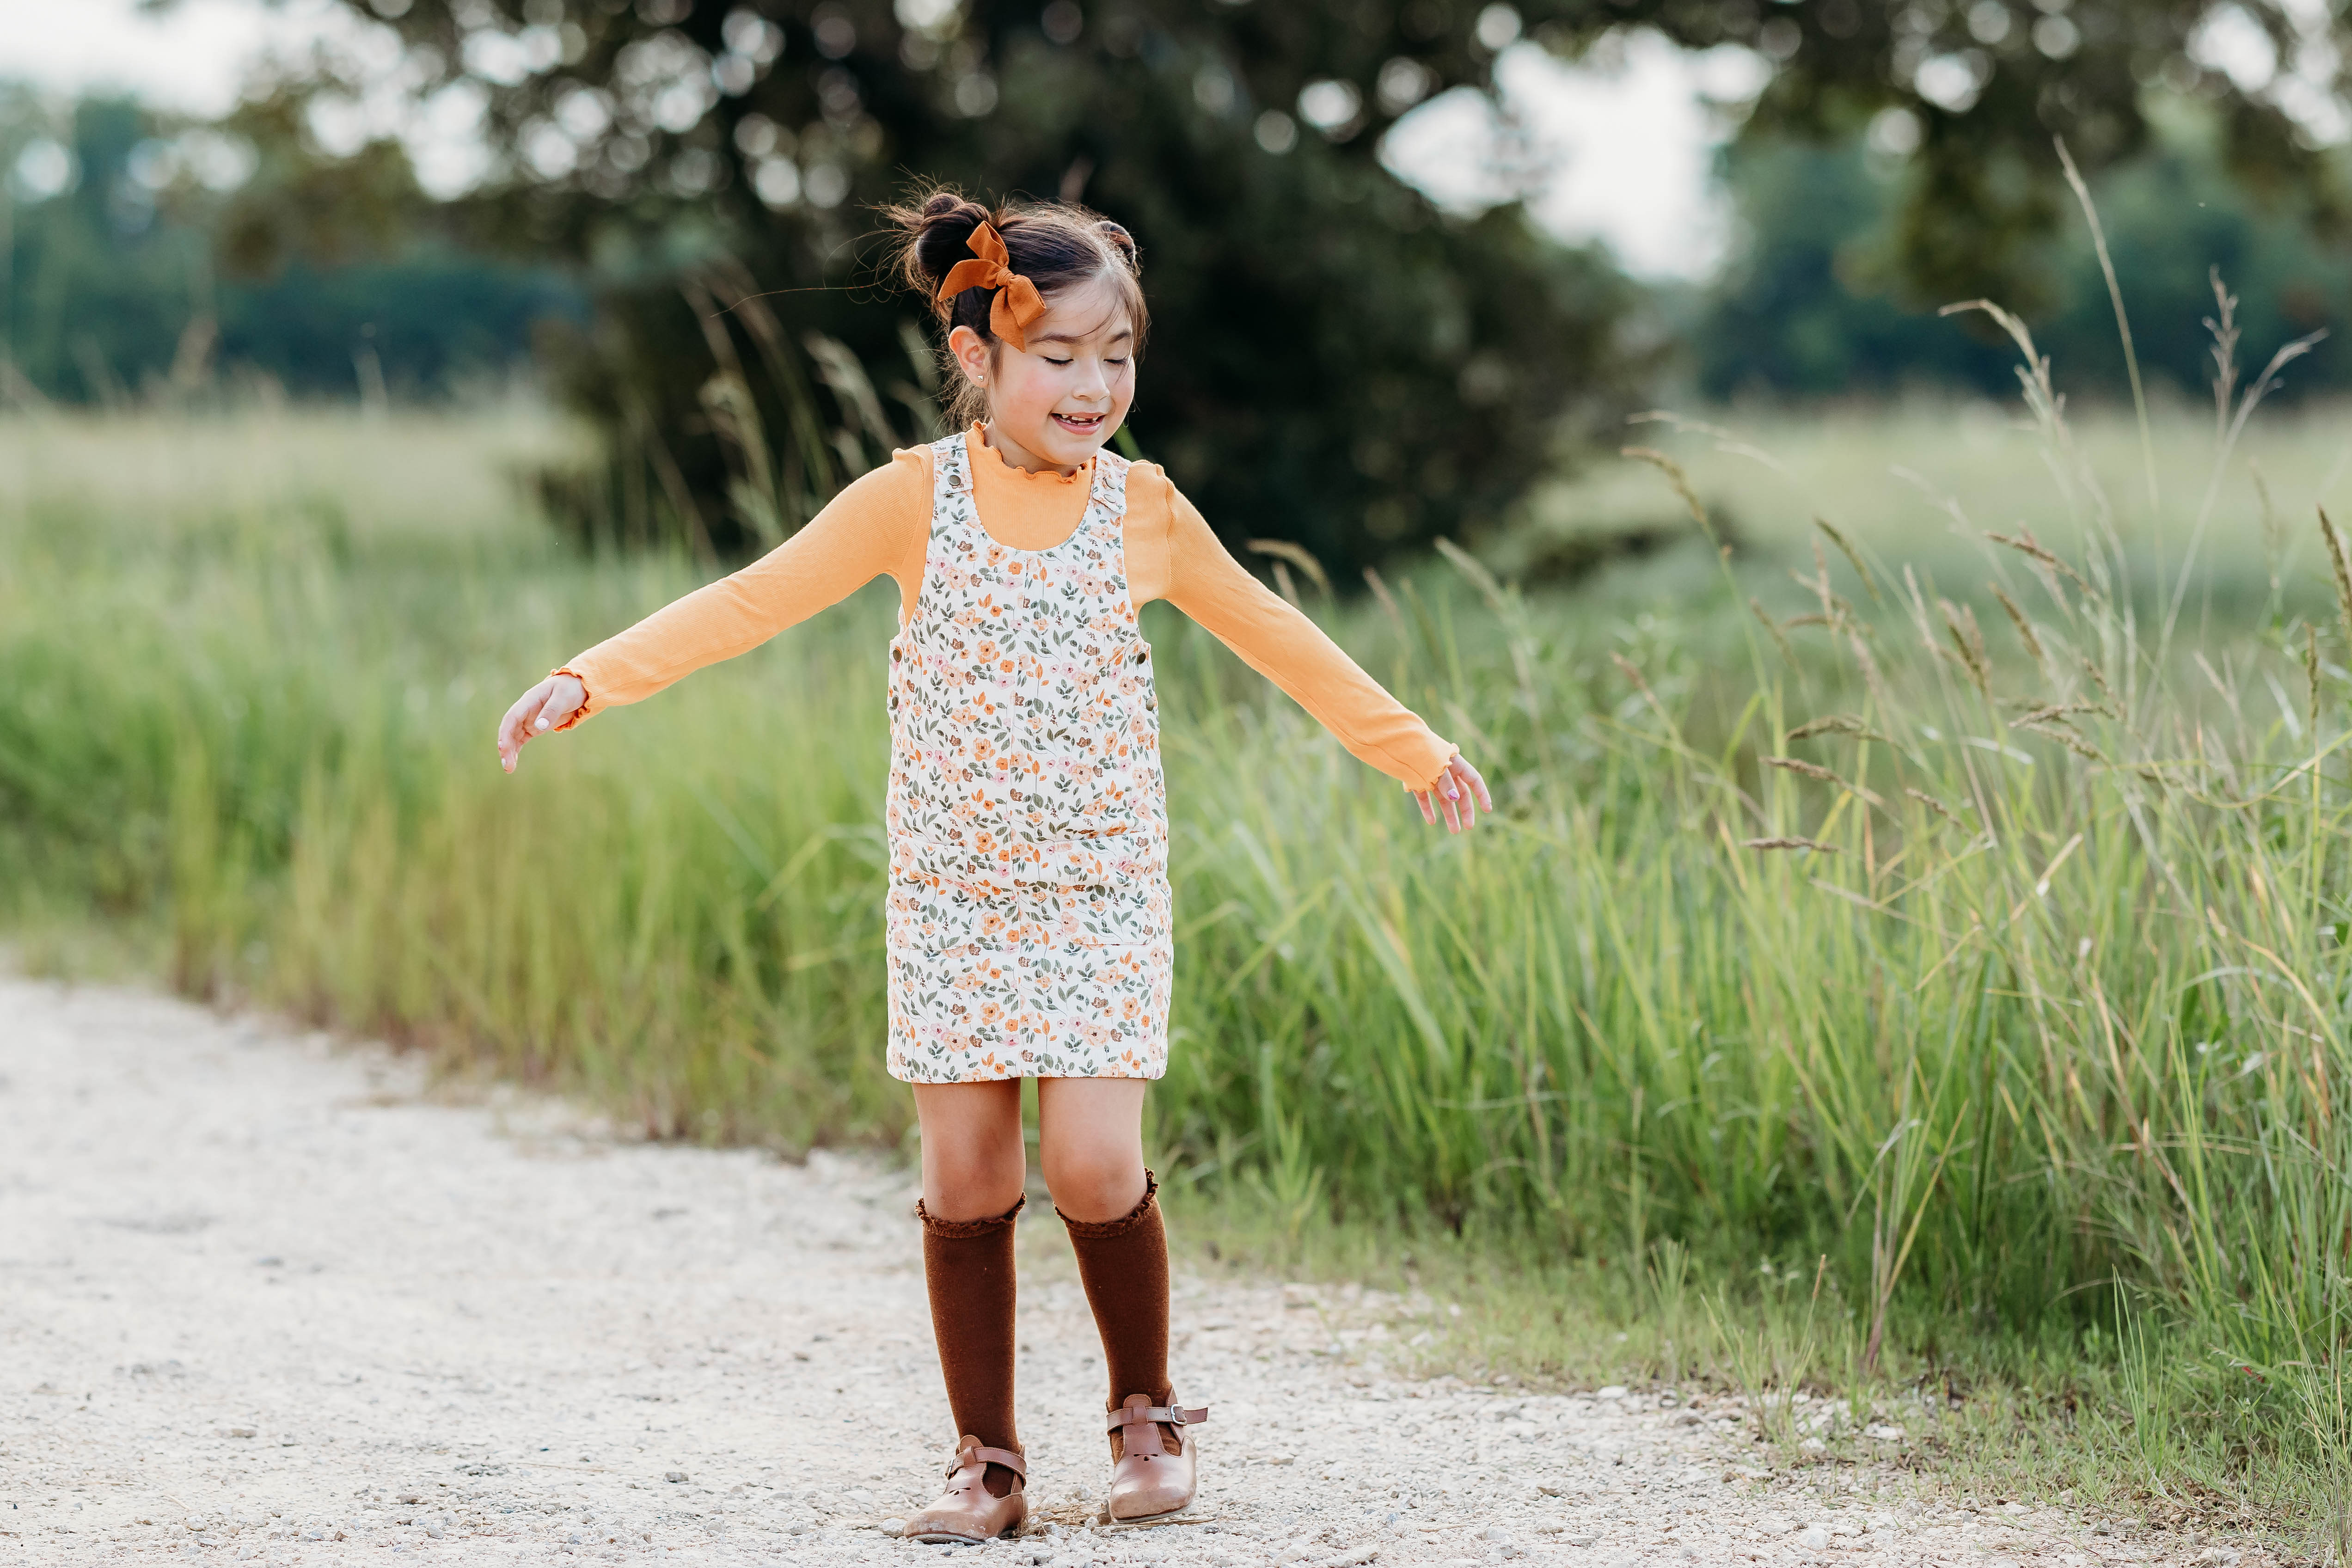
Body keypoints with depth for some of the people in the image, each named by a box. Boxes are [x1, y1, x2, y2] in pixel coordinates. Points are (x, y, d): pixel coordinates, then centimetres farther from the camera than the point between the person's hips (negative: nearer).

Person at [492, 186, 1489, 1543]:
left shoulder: (1143, 513, 1)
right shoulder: (915, 503, -3)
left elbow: (1275, 638, 14)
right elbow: (753, 602, -8)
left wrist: (1414, 750, 21)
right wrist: (592, 680, -19)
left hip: (1101, 895, 0)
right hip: (953, 901, 0)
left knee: (1093, 1166, -12)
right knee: (967, 1180, -1)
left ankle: (1150, 1415, 12)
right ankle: (988, 1464, 12)